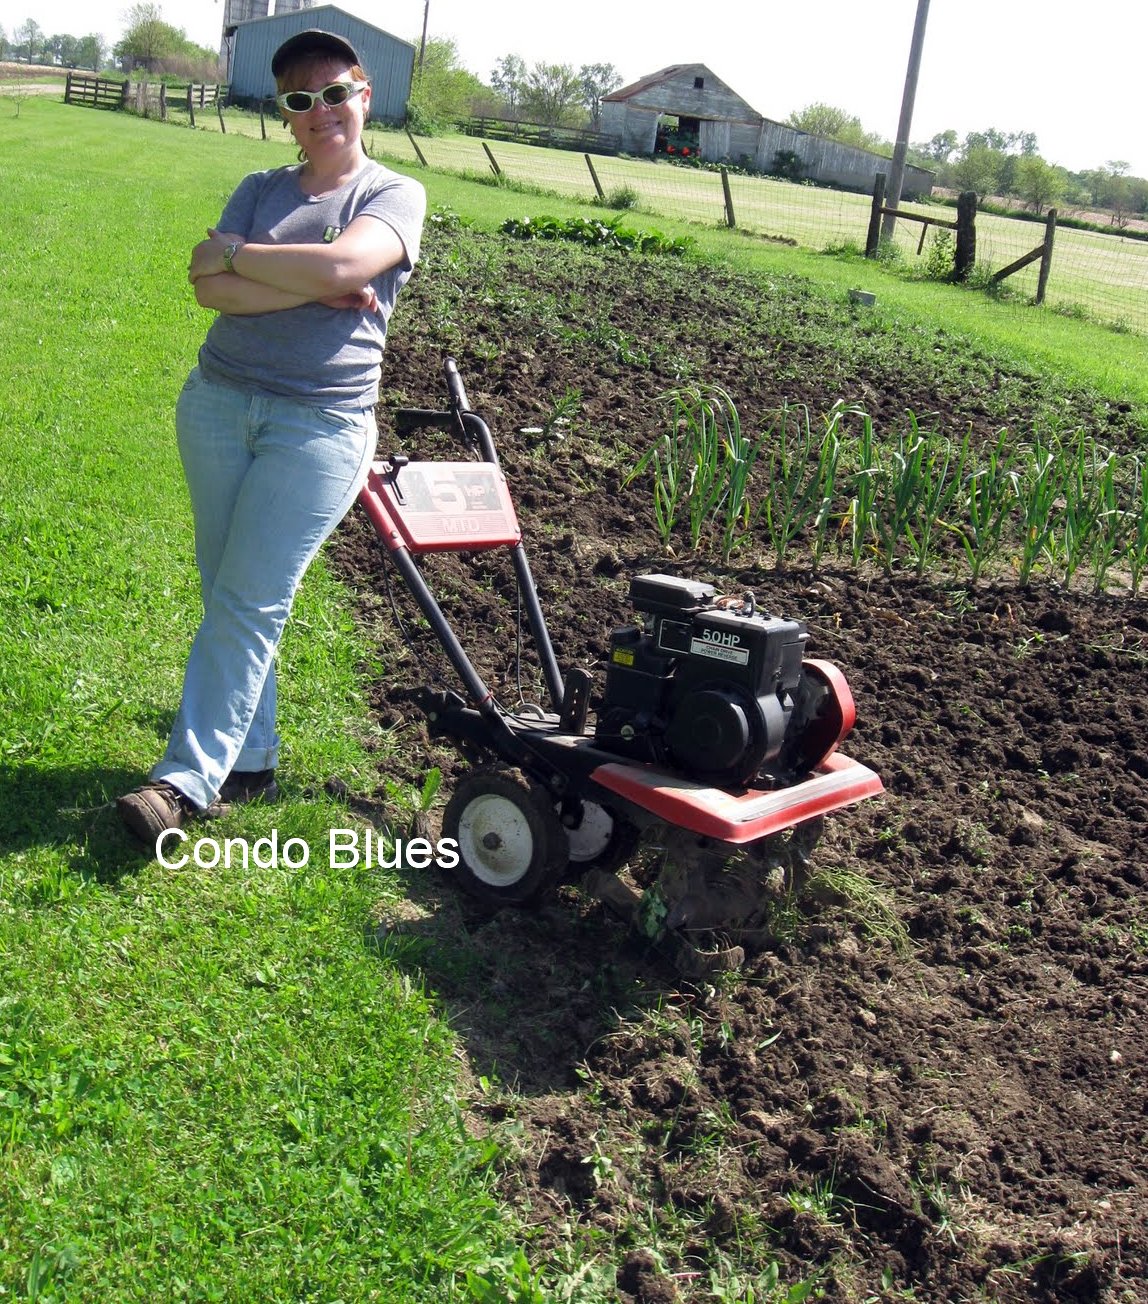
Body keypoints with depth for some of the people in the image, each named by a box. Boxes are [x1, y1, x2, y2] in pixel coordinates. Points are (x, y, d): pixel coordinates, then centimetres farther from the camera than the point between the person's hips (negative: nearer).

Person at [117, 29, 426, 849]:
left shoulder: (395, 195, 1)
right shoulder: (261, 189, 12)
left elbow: (339, 265, -19)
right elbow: (211, 290, -4)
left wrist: (234, 254, -6)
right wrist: (316, 291, -14)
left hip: (320, 423, -5)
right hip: (218, 404, 5)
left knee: (247, 604, -8)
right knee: (227, 594, 7)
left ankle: (189, 780, -4)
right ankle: (250, 764, 18)